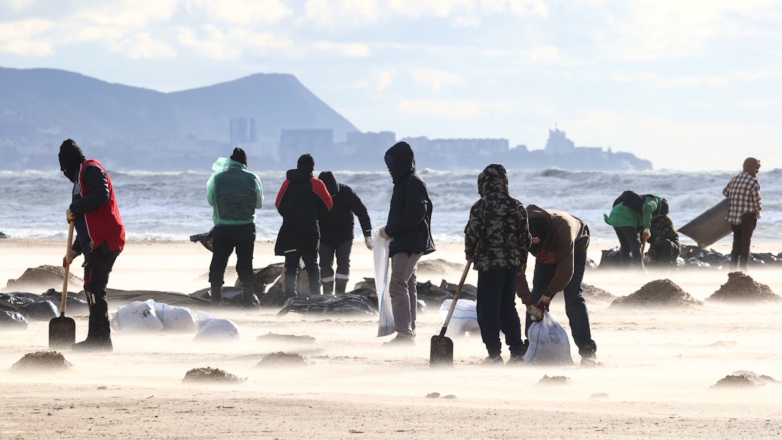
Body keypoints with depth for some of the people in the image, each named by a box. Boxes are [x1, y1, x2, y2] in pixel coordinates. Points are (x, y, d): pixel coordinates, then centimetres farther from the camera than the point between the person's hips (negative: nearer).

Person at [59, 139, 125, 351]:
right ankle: (97, 339, 14)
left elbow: (101, 196, -22)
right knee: (93, 288, 11)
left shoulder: (90, 170, -3)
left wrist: (74, 208, -11)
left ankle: (100, 338, -15)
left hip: (103, 242, -10)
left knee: (93, 287, -13)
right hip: (97, 243, 10)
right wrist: (75, 250, 28)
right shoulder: (81, 176, 28)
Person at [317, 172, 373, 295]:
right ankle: (327, 294, -1)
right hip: (325, 236, 1)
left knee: (344, 262, -12)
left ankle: (340, 293, -10)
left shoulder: (346, 192, -21)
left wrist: (368, 235, -14)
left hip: (345, 233, -1)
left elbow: (361, 212, -13)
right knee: (325, 264, -7)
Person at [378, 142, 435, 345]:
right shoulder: (404, 182, 16)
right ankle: (409, 333, 20)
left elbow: (414, 216, -21)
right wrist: (389, 231, 5)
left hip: (410, 243, -11)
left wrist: (390, 231, -14)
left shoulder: (413, 183, -14)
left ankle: (404, 333, -19)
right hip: (404, 242, 11)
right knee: (407, 286, 14)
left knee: (398, 286, -15)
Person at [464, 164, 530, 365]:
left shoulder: (480, 207, -12)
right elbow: (524, 237, 8)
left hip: (488, 264, -5)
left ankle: (494, 352, -3)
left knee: (488, 308, 2)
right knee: (508, 307, 15)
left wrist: (470, 253, 9)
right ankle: (517, 351, 13)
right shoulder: (517, 206, 3)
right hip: (512, 264, 5)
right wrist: (521, 262, 19)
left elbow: (472, 234, -11)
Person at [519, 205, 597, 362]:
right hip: (547, 255, 4)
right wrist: (529, 304, -33)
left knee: (573, 298, -17)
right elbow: (518, 272, -30)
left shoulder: (563, 231, -44)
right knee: (537, 297, -6)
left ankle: (586, 348, -19)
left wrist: (548, 295, -27)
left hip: (574, 249, -4)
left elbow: (566, 271, -34)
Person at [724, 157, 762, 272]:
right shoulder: (753, 182, -13)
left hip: (733, 215, 6)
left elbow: (725, 192, 19)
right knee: (745, 243, 6)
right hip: (747, 215, -6)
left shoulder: (735, 179, 8)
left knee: (737, 243, 16)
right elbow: (756, 200, -10)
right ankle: (743, 269, 8)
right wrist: (757, 211, 10)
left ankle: (733, 268, 10)